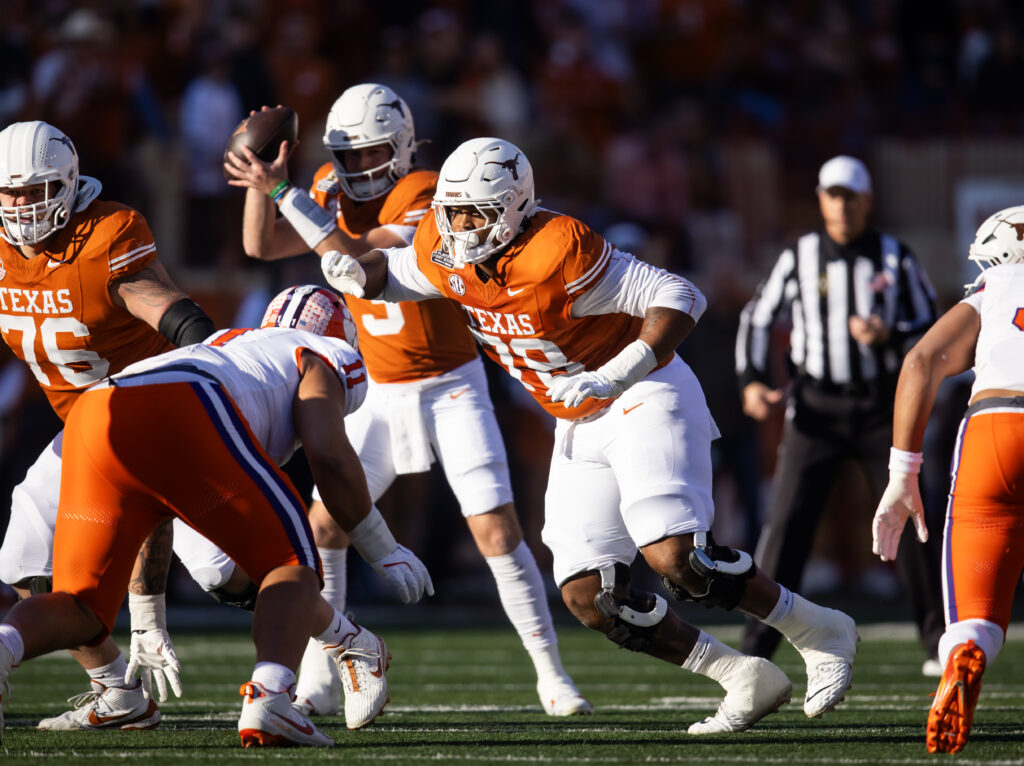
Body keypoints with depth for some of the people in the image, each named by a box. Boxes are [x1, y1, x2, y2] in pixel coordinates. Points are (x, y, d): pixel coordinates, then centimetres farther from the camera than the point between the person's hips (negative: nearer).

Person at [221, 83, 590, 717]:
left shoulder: (425, 195, -21)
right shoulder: (336, 191, -1)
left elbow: (358, 261, -32)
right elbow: (261, 246, -3)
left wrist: (287, 194, -35)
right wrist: (262, 185, -19)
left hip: (451, 385, -5)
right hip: (381, 395, 5)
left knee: (498, 530, -10)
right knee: (324, 523, -4)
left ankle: (552, 675, 1)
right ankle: (318, 681, 4)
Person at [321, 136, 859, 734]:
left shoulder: (556, 252, -26)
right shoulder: (445, 255, -3)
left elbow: (680, 299, -25)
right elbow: (392, 273, 19)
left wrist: (612, 380, -34)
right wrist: (356, 274, -5)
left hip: (646, 398, -8)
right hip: (581, 429, 8)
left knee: (673, 557, -25)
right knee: (589, 598, -4)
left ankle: (820, 634, -4)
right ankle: (748, 681, 5)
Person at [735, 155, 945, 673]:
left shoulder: (896, 259, 1)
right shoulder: (799, 258, 2)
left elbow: (932, 332, 2)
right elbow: (758, 318, 12)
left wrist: (888, 335, -18)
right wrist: (753, 381, -2)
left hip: (882, 408, 0)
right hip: (817, 408, 0)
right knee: (788, 521, -9)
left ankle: (939, 640, 10)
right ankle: (757, 644, -7)